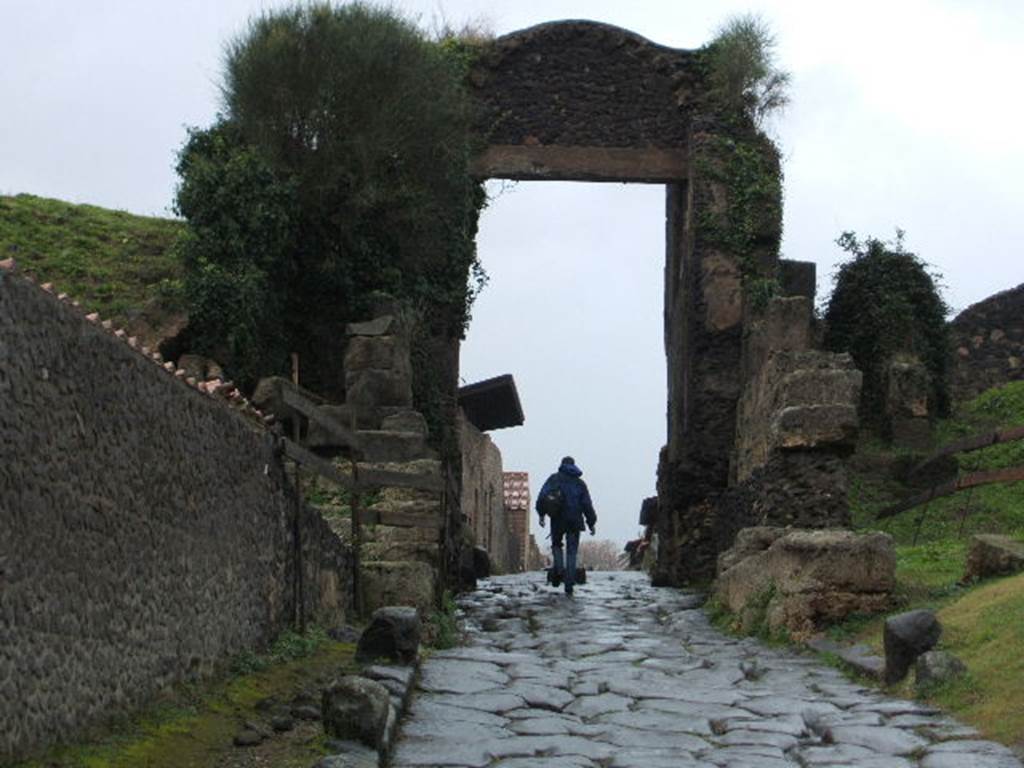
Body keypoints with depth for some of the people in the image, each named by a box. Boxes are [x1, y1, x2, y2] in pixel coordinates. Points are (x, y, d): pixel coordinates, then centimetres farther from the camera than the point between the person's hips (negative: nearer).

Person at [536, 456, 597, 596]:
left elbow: (542, 496, -5)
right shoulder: (580, 483, 13)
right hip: (575, 521, 1)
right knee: (572, 552, 3)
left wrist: (541, 514, -2)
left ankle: (559, 569, -7)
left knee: (556, 544, 20)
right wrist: (592, 523, 11)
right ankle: (569, 586, -4)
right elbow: (587, 505, 8)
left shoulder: (554, 478, 7)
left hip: (558, 520, -1)